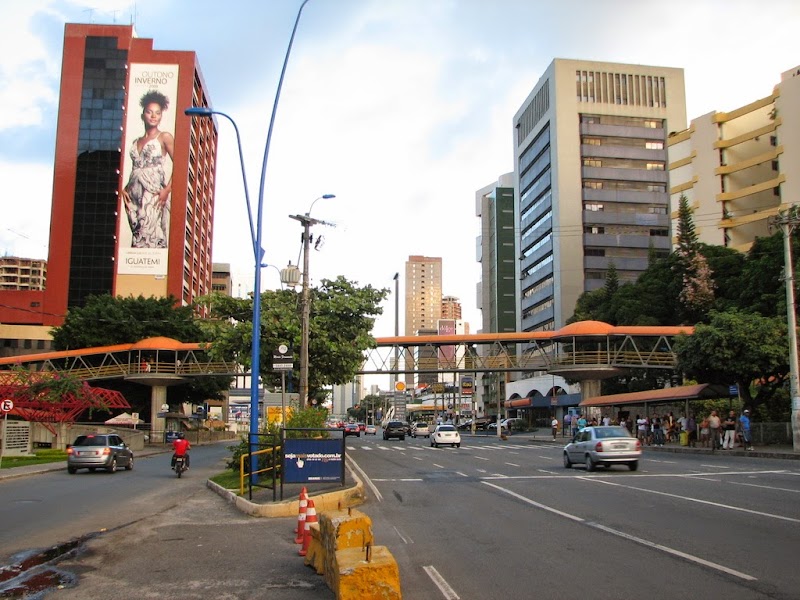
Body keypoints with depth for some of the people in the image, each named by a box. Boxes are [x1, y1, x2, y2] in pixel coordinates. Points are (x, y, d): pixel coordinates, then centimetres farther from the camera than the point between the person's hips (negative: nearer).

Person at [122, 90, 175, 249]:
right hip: (134, 193, 5)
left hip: (153, 193, -5)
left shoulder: (164, 137, 5)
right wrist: (124, 189, 6)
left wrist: (167, 190, -13)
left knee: (150, 236, -16)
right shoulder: (136, 142, 21)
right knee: (137, 235, -1)